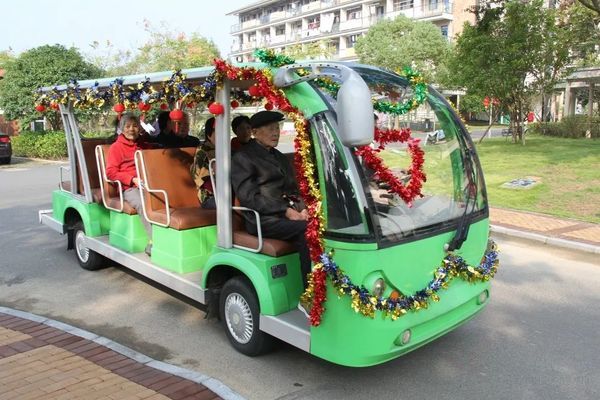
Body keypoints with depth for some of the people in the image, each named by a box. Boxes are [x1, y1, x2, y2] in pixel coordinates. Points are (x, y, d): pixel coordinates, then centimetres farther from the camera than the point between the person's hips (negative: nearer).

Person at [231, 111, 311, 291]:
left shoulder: (279, 157, 24)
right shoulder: (242, 159, 0)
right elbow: (249, 196, -11)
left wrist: (301, 209, 0)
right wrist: (285, 211, -18)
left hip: (290, 213, 7)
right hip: (262, 220, -7)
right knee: (306, 230, -29)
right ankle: (307, 288, -22)